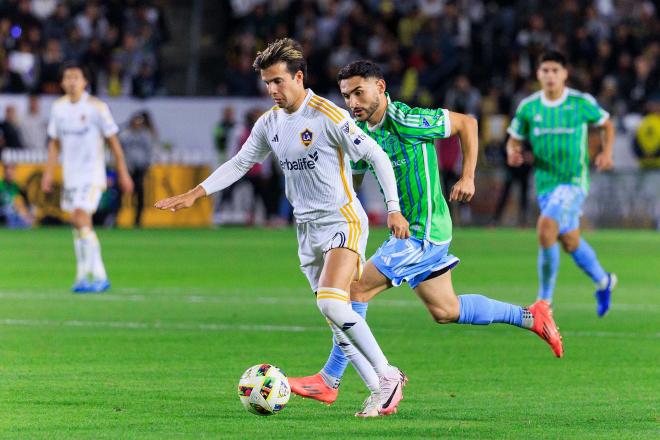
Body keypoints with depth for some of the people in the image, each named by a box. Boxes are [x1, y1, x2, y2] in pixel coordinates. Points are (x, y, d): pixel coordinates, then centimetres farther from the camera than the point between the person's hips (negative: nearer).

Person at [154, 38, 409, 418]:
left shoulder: (328, 116, -14)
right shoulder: (270, 123, 7)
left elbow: (378, 156, -11)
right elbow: (239, 164, 19)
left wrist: (394, 209, -14)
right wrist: (194, 194, 12)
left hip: (343, 221, -7)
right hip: (308, 230, 7)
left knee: (331, 303, -25)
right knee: (338, 322, 2)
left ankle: (388, 376, -14)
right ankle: (381, 390, 8)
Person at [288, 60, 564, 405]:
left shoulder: (408, 121, -19)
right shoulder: (359, 133, 3)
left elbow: (466, 123, -6)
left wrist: (468, 177, -9)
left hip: (424, 232, -9)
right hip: (407, 231, 9)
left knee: (357, 290, -12)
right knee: (445, 311, 17)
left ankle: (329, 381, -5)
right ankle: (529, 317, 30)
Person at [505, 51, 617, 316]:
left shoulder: (582, 103, -6)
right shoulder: (528, 107, 1)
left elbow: (606, 124, 11)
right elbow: (514, 140, 10)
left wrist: (606, 152, -5)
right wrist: (513, 153, -14)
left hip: (574, 181, -5)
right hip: (545, 183, 5)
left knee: (546, 227, -26)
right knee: (570, 242, 16)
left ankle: (545, 299, -15)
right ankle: (602, 281, 45)